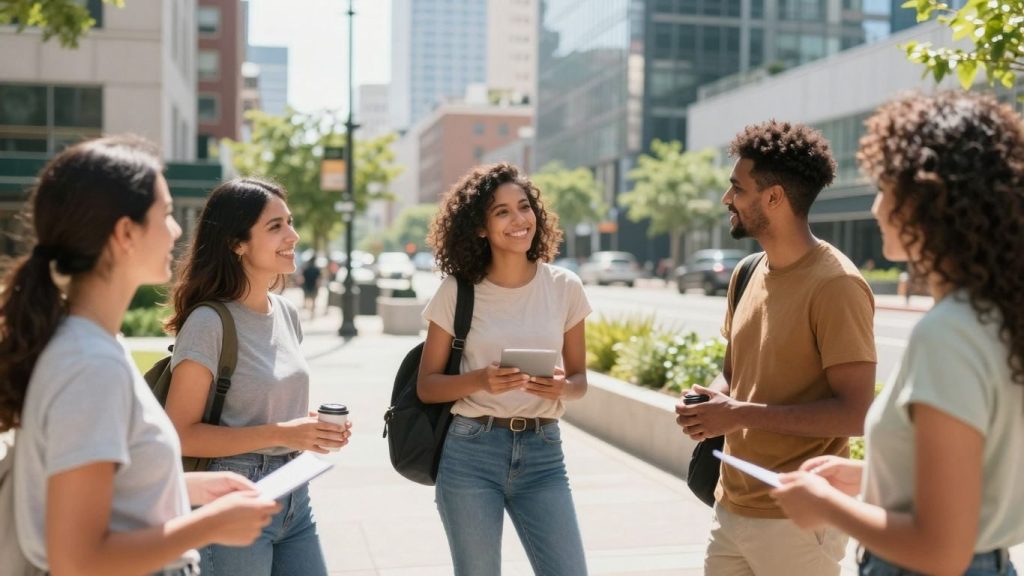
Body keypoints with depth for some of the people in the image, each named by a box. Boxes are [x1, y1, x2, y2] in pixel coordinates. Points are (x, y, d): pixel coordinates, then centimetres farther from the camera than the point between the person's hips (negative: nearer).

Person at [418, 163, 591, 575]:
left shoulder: (564, 287, 1)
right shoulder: (457, 292, -4)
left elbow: (580, 378, 10)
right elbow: (426, 386, 0)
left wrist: (563, 388, -14)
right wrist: (480, 380, -18)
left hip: (543, 453, 2)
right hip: (471, 452, -1)